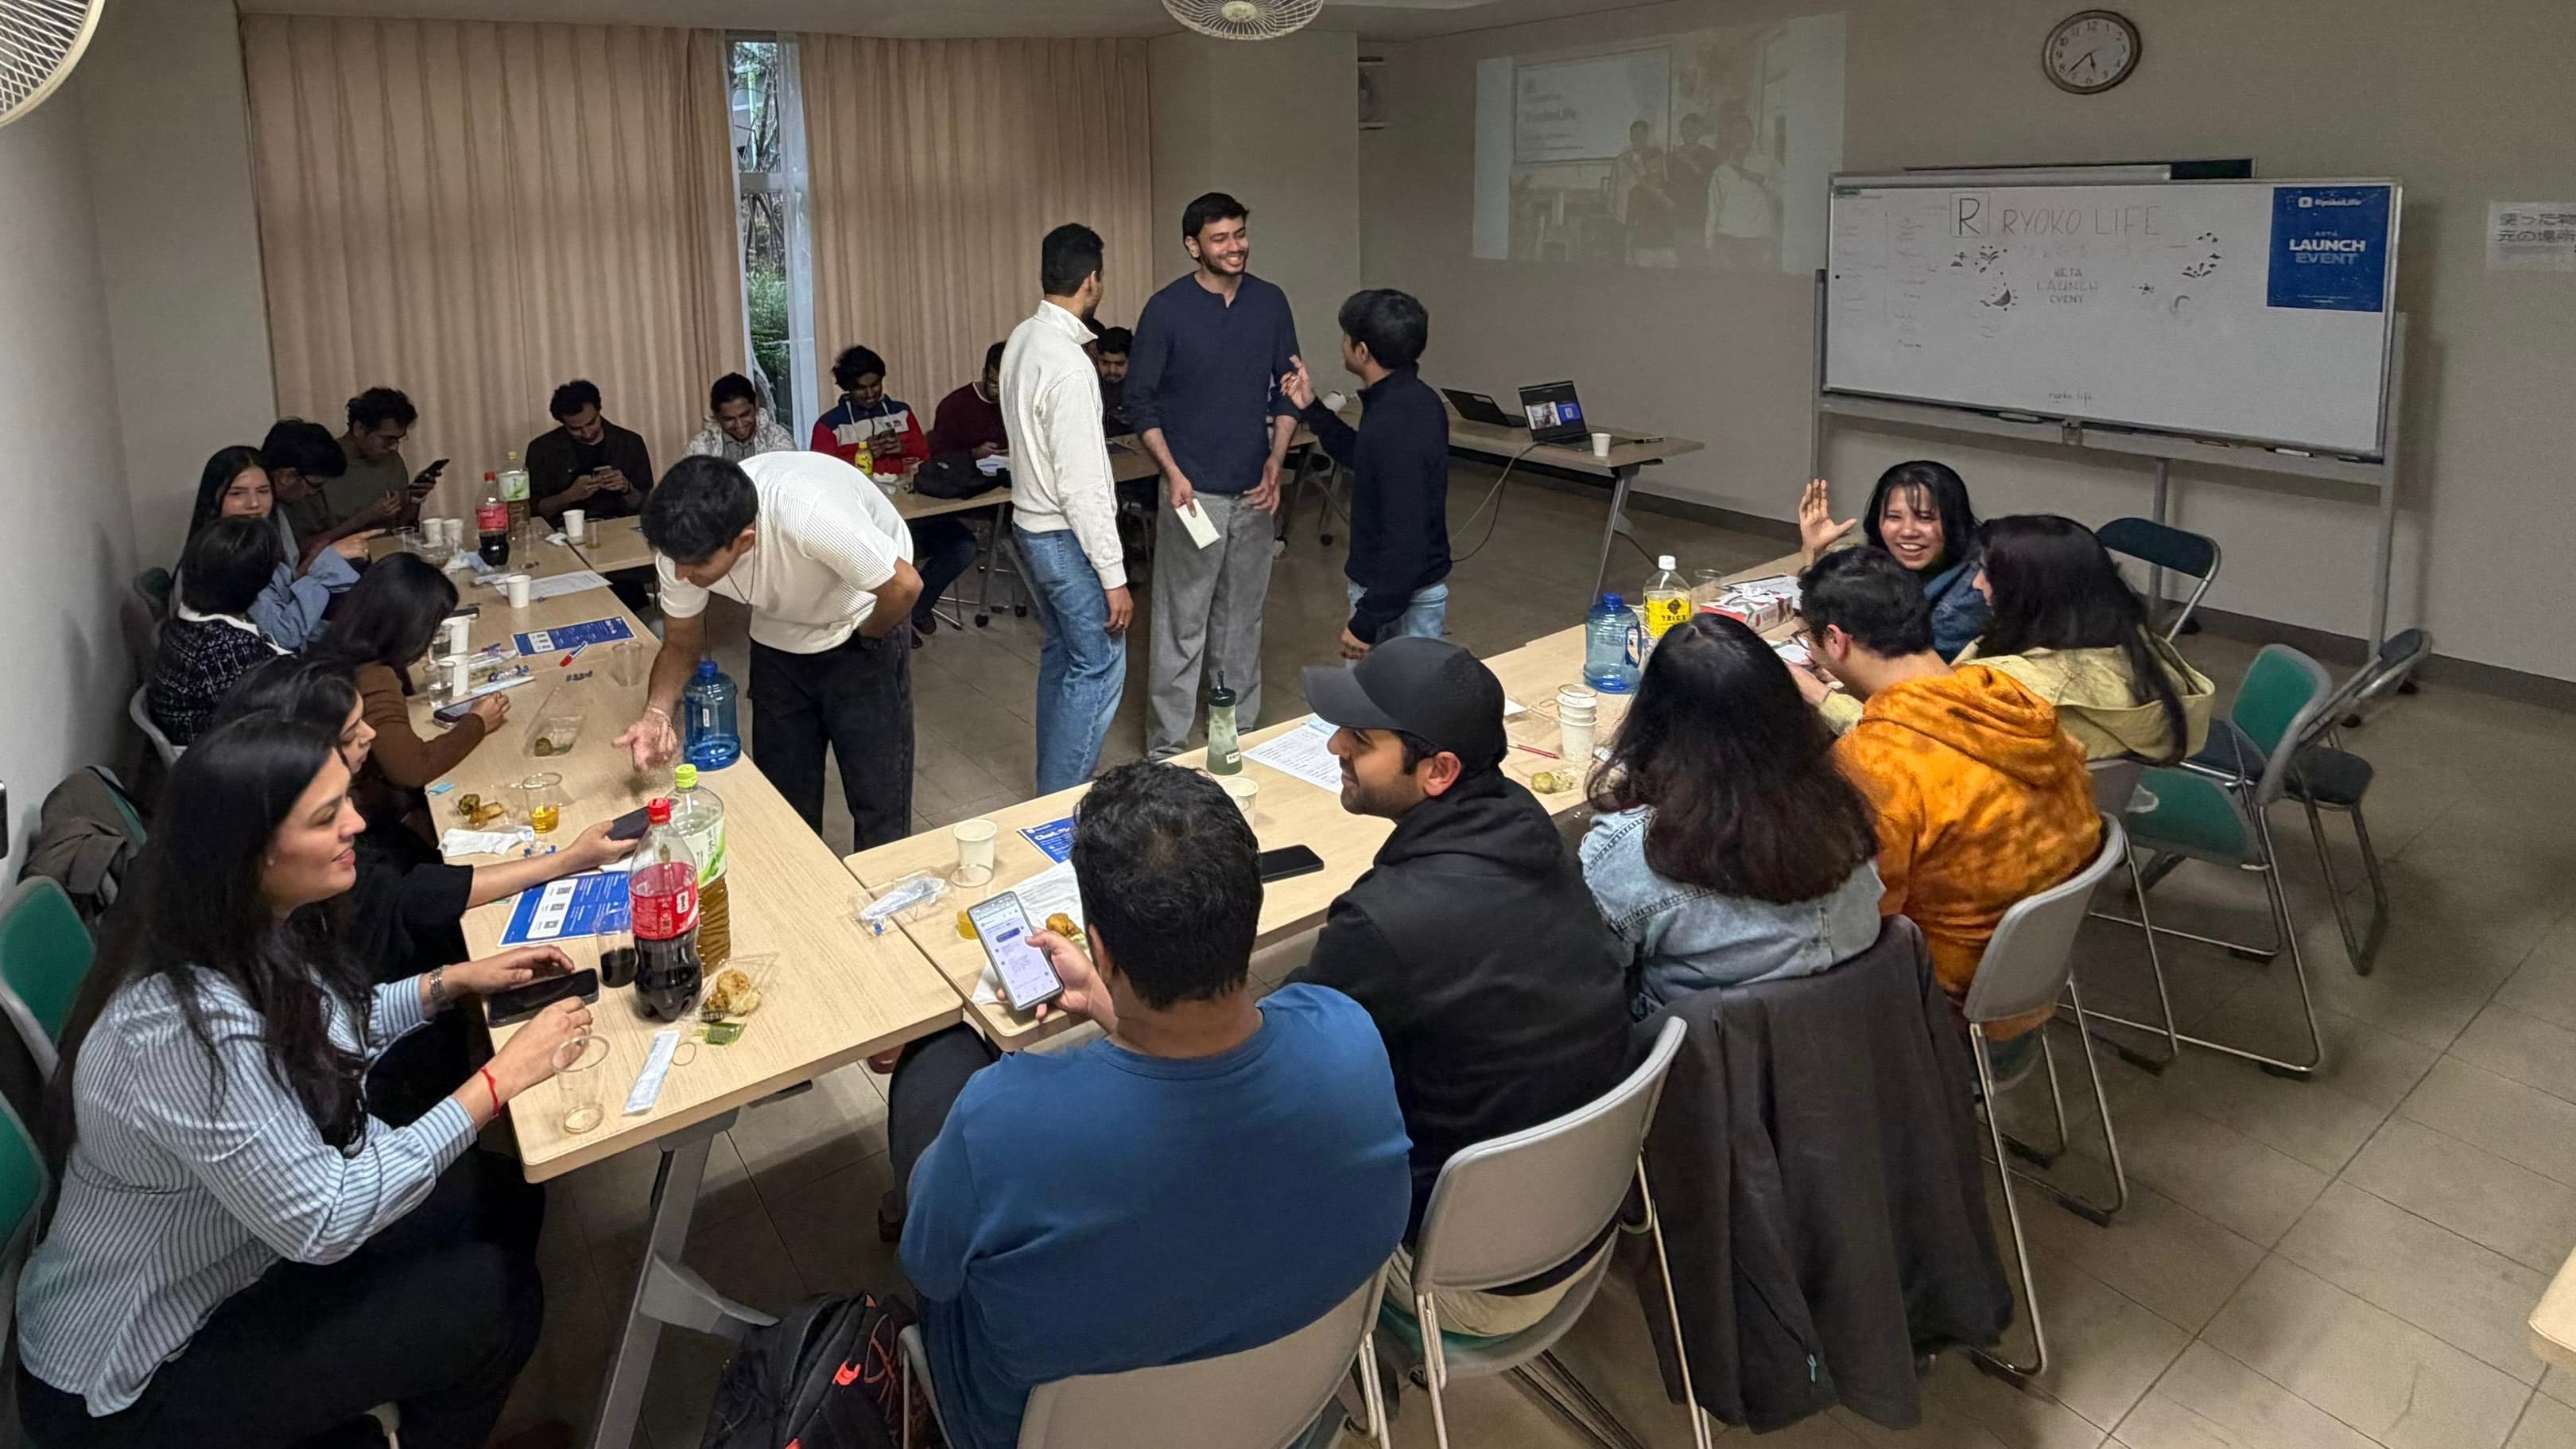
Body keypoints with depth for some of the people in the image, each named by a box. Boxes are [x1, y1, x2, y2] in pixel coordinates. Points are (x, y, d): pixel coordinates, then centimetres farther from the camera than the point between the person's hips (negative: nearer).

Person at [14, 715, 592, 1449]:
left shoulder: (250, 933, -9)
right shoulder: (185, 1028, -36)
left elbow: (321, 1029, 13)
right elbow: (324, 1222, -31)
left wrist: (450, 983, 0)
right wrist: (498, 1080, -25)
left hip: (222, 1255, 9)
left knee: (501, 1197, 7)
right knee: (494, 1299, -11)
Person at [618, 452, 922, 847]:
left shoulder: (810, 515, -40)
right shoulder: (684, 540, -22)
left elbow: (904, 587, -27)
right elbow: (681, 643, -7)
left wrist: (865, 639, -9)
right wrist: (657, 714, -24)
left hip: (863, 631, -4)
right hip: (778, 640, 4)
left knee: (879, 799, -3)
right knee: (785, 796, 9)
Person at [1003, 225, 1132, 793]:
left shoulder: (1021, 339, 3)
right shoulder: (1069, 364, -25)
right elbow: (1081, 485, -25)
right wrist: (1113, 575, -21)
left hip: (1030, 526, 10)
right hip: (1067, 538, -10)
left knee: (1060, 657, 20)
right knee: (1100, 670, 0)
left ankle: (1055, 784, 30)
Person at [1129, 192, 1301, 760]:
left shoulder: (1270, 302, 4)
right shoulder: (1167, 309, -8)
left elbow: (1288, 388, 10)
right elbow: (1140, 400, -5)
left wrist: (1276, 458, -3)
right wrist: (1173, 473, -14)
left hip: (1254, 491, 4)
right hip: (1192, 491, -4)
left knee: (1243, 619, 14)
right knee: (1181, 626, 0)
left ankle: (1241, 733, 27)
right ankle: (1166, 751, 8)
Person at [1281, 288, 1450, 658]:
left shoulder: (1396, 424, -28)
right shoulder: (1411, 399, 3)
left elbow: (1406, 540, -28)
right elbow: (1366, 462, 22)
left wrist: (1367, 621, -22)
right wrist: (1312, 408, 15)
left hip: (1403, 598, -10)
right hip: (1405, 589, 10)